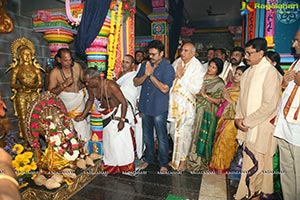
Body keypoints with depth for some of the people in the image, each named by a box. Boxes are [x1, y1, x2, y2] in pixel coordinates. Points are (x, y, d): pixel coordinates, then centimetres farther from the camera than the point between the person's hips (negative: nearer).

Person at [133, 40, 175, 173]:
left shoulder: (168, 68, -10)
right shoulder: (145, 65, 5)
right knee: (147, 135, 18)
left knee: (161, 137, 7)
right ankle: (148, 159, 38)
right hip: (145, 106, 5)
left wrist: (151, 75, -19)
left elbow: (165, 89, -20)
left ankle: (163, 164, 25)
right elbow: (136, 82, 2)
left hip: (159, 108, -5)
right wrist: (145, 74, -16)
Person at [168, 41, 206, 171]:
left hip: (186, 104, -5)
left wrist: (182, 77, -18)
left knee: (184, 133, 3)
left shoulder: (198, 67, -11)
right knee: (173, 131, 15)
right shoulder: (176, 62, 4)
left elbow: (196, 89, -18)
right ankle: (176, 157, 35)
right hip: (173, 102, 5)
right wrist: (175, 75, -4)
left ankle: (182, 160, 23)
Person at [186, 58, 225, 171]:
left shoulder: (219, 83, -4)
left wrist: (204, 95, -17)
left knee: (203, 136, 3)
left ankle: (199, 162, 20)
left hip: (208, 113, -4)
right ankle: (192, 158, 26)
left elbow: (218, 101, -9)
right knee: (194, 134, 9)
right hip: (197, 109, 4)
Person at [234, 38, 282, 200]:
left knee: (254, 163, -1)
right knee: (257, 160, 15)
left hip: (261, 127, -6)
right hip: (247, 125, 6)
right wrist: (239, 118, 1)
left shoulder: (270, 72, -13)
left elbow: (270, 105, -17)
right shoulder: (248, 71, 10)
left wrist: (248, 121, -12)